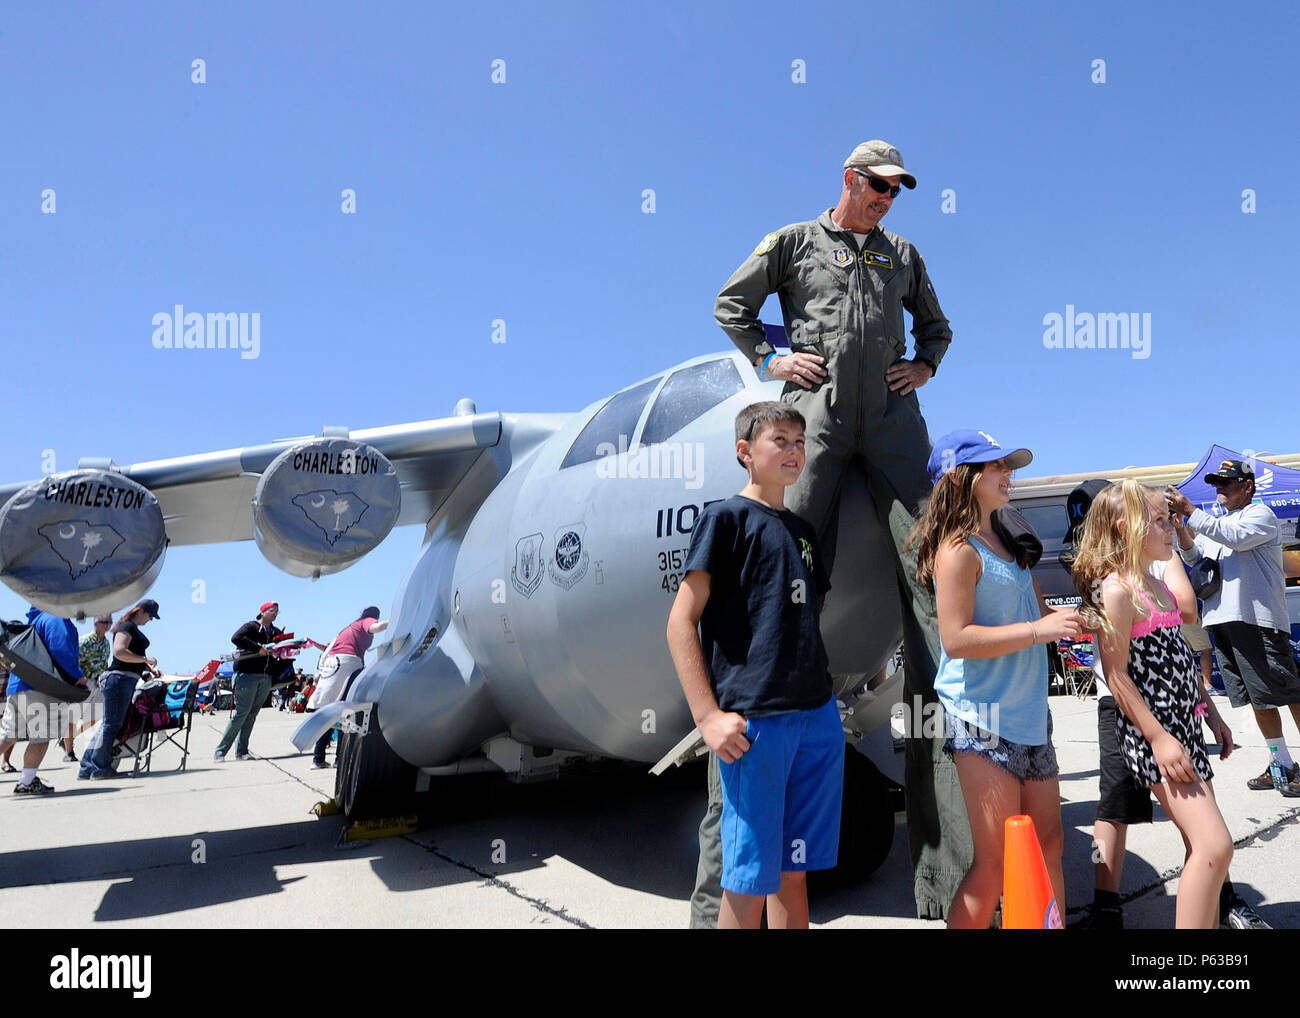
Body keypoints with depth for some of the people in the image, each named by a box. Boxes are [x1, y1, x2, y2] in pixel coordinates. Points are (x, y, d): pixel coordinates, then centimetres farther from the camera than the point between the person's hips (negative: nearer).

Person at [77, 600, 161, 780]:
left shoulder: (134, 629, 22)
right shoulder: (126, 627, -10)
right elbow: (119, 652, -24)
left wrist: (150, 668, 16)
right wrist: (145, 660, -19)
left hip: (128, 681, 11)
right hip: (120, 679, -11)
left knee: (109, 723, 11)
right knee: (112, 723, -6)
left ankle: (86, 769, 16)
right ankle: (100, 769, -1)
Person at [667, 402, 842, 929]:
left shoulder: (801, 530, 19)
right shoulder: (726, 517, -3)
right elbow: (681, 622, -9)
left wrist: (819, 695, 14)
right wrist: (709, 716, -15)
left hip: (817, 716, 7)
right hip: (754, 720, -7)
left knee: (794, 868, 14)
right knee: (749, 879, 1)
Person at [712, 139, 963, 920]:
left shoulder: (903, 254, 23)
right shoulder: (793, 242, 13)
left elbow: (935, 323, 34)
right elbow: (731, 306, 16)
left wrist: (925, 366, 14)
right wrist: (770, 358, 2)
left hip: (891, 415, 4)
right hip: (818, 408, -3)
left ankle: (942, 694, -3)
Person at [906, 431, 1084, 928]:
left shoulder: (1006, 545, 15)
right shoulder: (958, 549, -12)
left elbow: (1035, 612, 24)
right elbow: (956, 639, -20)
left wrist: (1068, 619, 5)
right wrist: (1039, 629, -20)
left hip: (1029, 715, 9)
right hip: (983, 720, -9)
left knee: (1049, 846, 12)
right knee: (996, 862, -4)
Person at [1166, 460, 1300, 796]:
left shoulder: (1260, 514, 1)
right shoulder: (1216, 523, 23)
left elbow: (1235, 538, -18)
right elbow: (1195, 557, 16)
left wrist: (1189, 511, -19)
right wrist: (1180, 528, -1)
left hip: (1258, 619, -7)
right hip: (1222, 620, 7)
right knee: (1257, 699, 11)